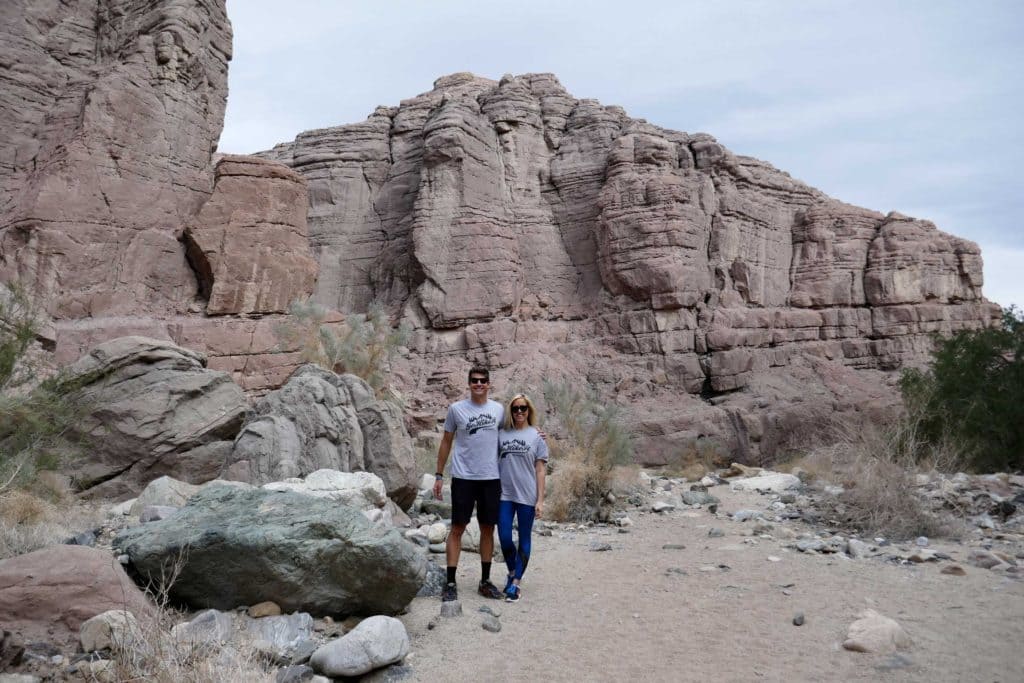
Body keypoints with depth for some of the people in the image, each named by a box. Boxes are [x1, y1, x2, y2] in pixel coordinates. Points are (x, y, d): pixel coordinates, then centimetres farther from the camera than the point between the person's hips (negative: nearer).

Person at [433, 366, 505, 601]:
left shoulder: (499, 409, 5)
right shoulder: (456, 409, -1)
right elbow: (446, 442, 5)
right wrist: (439, 475, 4)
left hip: (491, 479, 3)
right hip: (463, 478, -2)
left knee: (488, 529, 9)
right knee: (457, 528, -1)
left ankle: (485, 581, 20)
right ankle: (450, 582, 6)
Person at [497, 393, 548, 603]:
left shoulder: (537, 436, 0)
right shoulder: (502, 434, 5)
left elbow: (540, 470, 0)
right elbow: (493, 460, 11)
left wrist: (540, 500, -5)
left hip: (527, 496, -2)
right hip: (504, 494, 2)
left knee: (524, 539, 5)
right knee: (504, 538, 1)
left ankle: (515, 583, 15)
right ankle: (512, 572, 28)